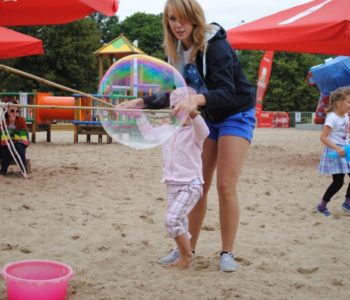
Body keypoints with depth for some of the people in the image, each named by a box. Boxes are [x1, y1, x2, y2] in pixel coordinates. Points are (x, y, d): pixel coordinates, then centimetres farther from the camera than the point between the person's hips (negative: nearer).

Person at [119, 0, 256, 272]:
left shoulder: (215, 45, -25)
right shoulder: (178, 50, -3)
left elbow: (227, 93, -35)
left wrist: (196, 100, -53)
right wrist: (140, 102, -5)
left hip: (237, 115, -6)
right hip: (209, 118, 6)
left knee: (226, 186, -11)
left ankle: (227, 253, 1)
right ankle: (188, 248, 14)